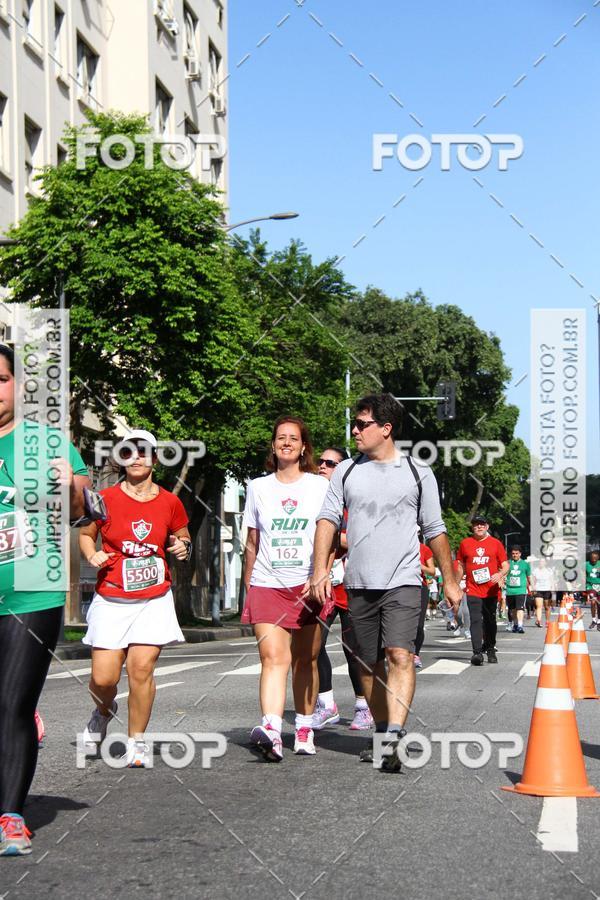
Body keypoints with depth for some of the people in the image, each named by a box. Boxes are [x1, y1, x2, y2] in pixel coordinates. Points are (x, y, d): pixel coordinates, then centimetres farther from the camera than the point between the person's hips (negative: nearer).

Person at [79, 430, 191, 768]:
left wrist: (184, 548, -2)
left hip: (155, 601, 1)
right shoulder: (105, 499, -1)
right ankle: (104, 712, 31)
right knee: (103, 678, -5)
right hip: (111, 601, 0)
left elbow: (183, 538, 20)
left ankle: (137, 740, 7)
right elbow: (86, 533, 14)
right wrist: (92, 555, -7)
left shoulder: (170, 502, 4)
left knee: (142, 669, -11)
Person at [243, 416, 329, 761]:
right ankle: (272, 732, -28)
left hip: (307, 586, 0)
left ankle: (304, 730, 18)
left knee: (306, 660, 5)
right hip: (267, 586, 0)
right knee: (273, 656, -15)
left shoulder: (320, 486, 6)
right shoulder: (258, 487, 11)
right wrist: (248, 588, 15)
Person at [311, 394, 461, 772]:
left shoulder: (418, 474, 5)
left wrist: (450, 580, 11)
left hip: (403, 582, -3)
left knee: (400, 655, -19)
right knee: (370, 664, 9)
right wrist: (320, 571, -5)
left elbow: (435, 530, 10)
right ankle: (382, 734, 21)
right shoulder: (346, 472, 10)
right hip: (359, 584, 3)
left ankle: (394, 738, -27)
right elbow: (328, 519, 7)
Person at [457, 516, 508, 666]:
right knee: (476, 620, -11)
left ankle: (490, 649, 28)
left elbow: (505, 565, 5)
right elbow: (461, 566, 16)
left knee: (490, 621, 12)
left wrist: (500, 575, -16)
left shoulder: (496, 543, 4)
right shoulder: (465, 543, 7)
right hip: (473, 590, -1)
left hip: (491, 590, 1)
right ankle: (477, 652, -19)